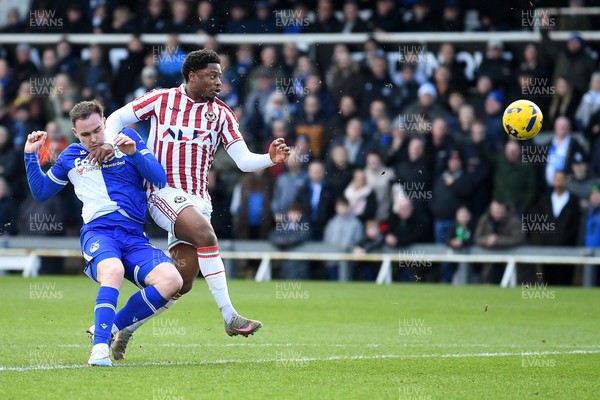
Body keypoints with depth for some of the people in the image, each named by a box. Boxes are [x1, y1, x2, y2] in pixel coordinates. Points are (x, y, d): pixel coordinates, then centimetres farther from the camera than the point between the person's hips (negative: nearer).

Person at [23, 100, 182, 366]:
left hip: (134, 236, 1)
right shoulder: (70, 157, 18)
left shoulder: (128, 138, 13)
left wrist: (134, 153, -10)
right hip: (98, 232, -1)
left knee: (171, 281, -25)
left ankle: (112, 327, -9)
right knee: (114, 270, -39)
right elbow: (41, 192, 29)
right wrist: (31, 155, 17)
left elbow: (160, 180, 4)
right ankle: (100, 347, -41)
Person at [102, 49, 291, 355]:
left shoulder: (220, 113, 10)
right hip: (165, 192, -4)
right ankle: (229, 316, -29)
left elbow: (243, 160, 4)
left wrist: (270, 158, -16)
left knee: (181, 282, -5)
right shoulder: (162, 99, 4)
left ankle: (126, 325, 14)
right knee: (205, 233, -31)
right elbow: (116, 119, 9)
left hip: (198, 199, 4)